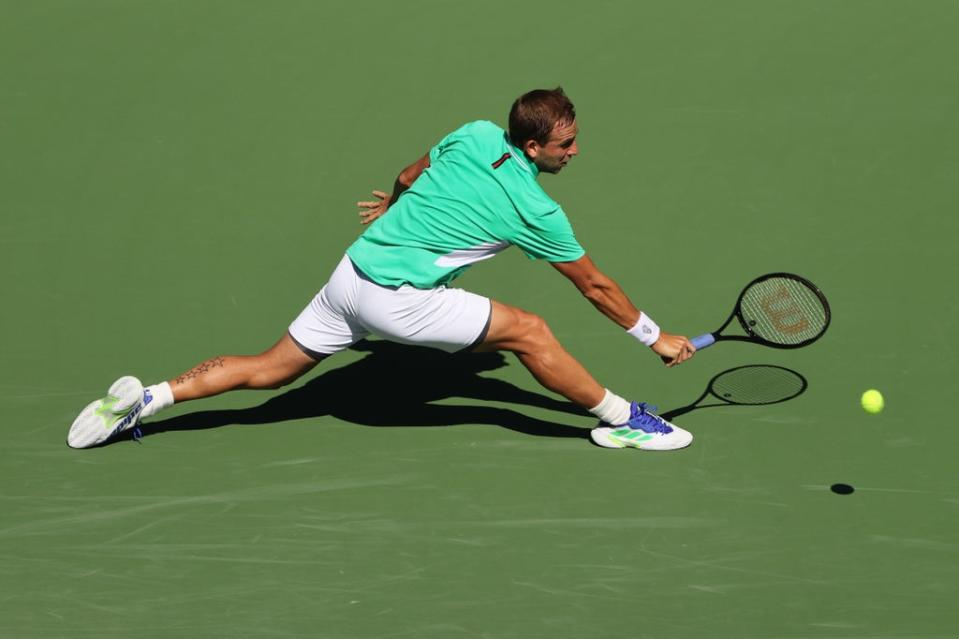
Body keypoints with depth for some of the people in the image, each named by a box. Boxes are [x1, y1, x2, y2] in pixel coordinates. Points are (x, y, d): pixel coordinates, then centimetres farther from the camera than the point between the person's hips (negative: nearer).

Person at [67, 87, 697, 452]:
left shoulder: (474, 135, 4)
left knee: (267, 370, 15)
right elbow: (596, 285, 1)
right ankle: (622, 420, 6)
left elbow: (408, 176, 23)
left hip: (354, 269, 7)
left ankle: (147, 398, 9)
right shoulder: (536, 213, -10)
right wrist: (656, 336, 13)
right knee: (528, 330, -4)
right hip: (396, 298, -7)